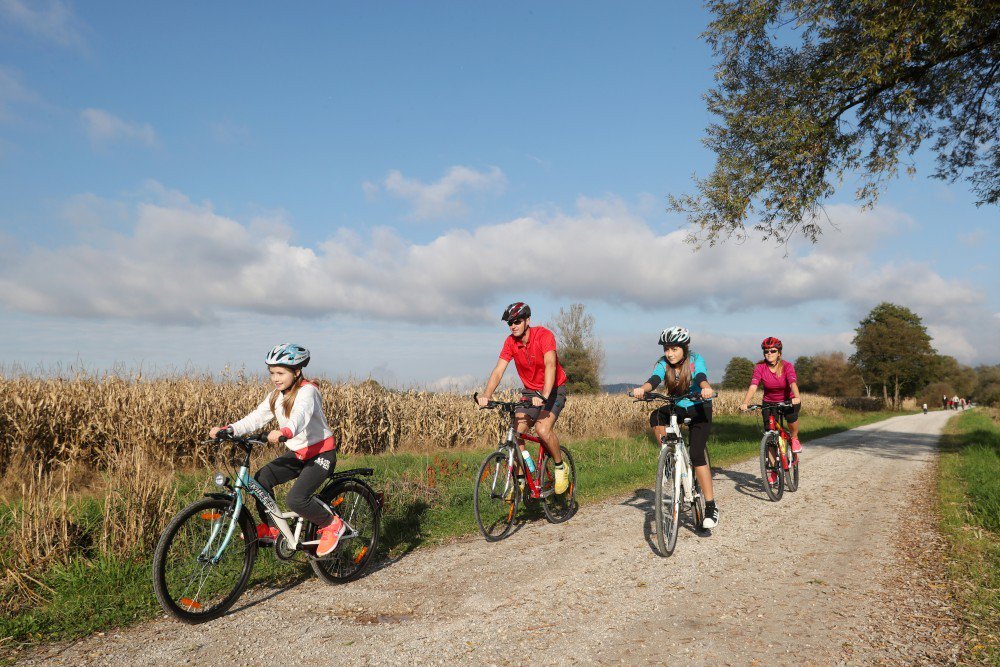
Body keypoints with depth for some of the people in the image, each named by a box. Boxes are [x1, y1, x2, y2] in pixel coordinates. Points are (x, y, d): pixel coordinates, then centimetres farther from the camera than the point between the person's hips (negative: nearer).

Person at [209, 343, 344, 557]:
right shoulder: (276, 396, 6)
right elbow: (256, 418, -3)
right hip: (297, 453, 8)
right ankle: (271, 528, 8)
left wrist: (284, 432, -60)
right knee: (261, 478, -10)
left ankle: (332, 524, 1)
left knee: (296, 499, -23)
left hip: (321, 453, -8)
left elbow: (300, 416, -39)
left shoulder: (307, 391, -19)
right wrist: (228, 430, -19)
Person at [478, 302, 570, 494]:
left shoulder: (543, 335, -22)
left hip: (554, 390, -5)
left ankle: (561, 468, 0)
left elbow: (550, 365, -34)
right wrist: (486, 395, -33)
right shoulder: (510, 342, -9)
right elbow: (498, 370, -16)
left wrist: (543, 396, -47)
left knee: (543, 429, -25)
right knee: (516, 433, -10)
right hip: (530, 391, 5)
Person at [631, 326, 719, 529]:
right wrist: (642, 389, -52)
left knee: (697, 454, -18)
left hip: (699, 408, -3)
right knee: (656, 417, -30)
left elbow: (701, 377, -36)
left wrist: (706, 388, -60)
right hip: (676, 407, 4)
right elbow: (654, 380, -29)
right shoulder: (663, 364, -10)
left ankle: (711, 507, -10)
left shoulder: (695, 360, -16)